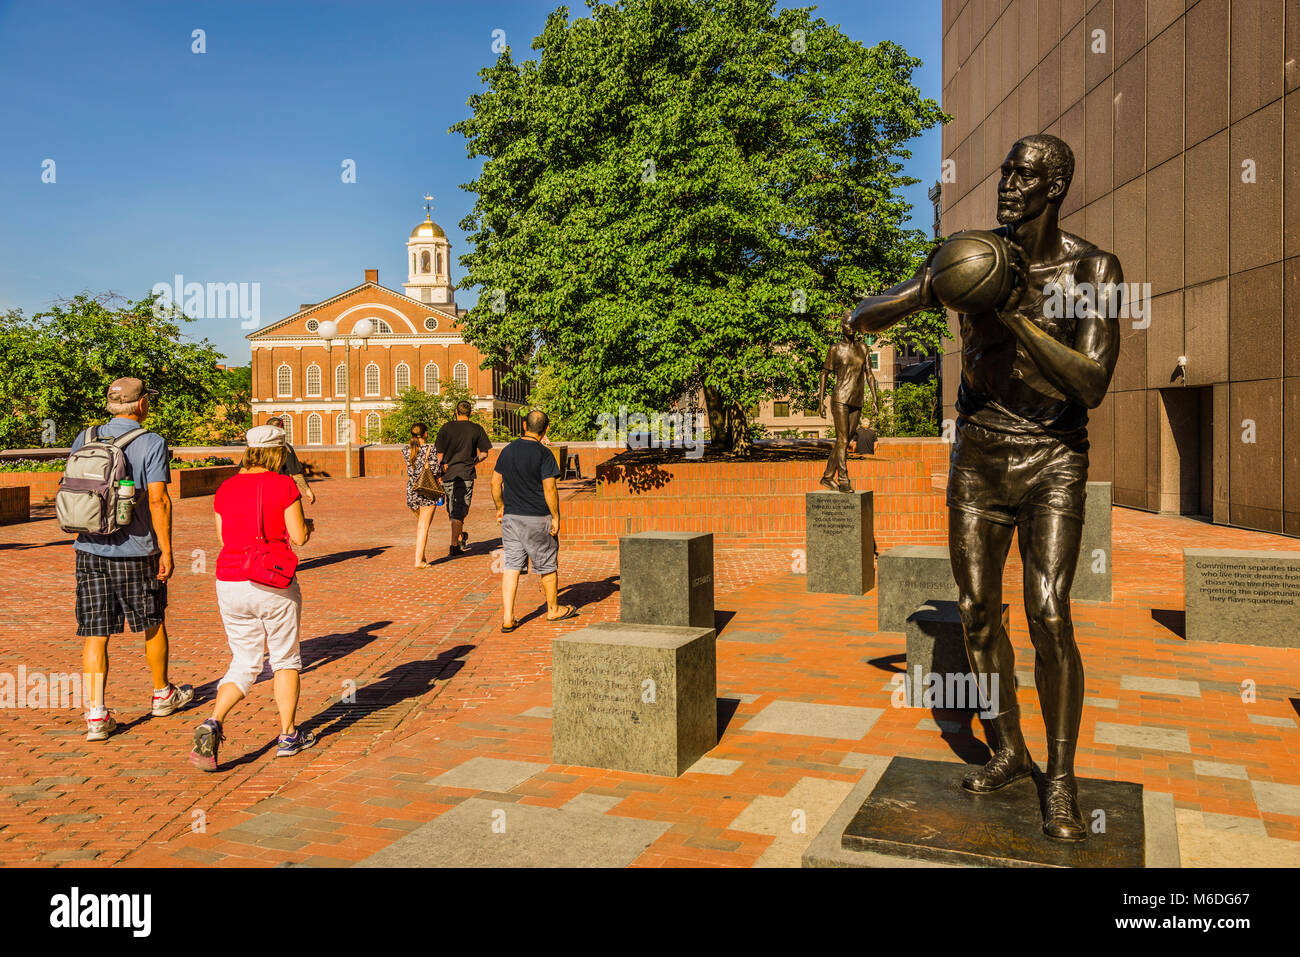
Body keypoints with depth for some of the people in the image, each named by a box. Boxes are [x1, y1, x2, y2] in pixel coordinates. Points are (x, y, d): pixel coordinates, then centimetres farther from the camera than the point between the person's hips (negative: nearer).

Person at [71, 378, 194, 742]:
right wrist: (166, 550, -10)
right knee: (153, 624, 15)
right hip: (135, 551, -4)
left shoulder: (84, 439, 6)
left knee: (94, 634, 5)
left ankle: (96, 714, 3)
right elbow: (158, 500, -16)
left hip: (90, 550, 4)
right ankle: (162, 695, 31)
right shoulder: (152, 444, -10)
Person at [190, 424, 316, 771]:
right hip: (274, 584, -4)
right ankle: (288, 735, 21)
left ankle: (212, 724, -8)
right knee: (285, 659, 13)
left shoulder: (226, 488, 5)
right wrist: (307, 524, 13)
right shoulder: (283, 485, -9)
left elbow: (223, 538, 10)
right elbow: (298, 536, -9)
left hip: (230, 584, 4)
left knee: (244, 664, 14)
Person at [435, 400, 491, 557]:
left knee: (452, 510, 17)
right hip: (466, 474, -1)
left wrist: (439, 472, 7)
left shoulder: (446, 428, 1)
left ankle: (461, 538, 29)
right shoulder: (477, 429, 0)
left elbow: (439, 453, -1)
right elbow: (484, 453, -1)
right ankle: (454, 545, -8)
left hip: (448, 473, 1)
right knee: (460, 511, -1)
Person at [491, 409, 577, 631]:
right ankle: (553, 609, 27)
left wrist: (500, 507, 22)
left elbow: (495, 483, 10)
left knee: (511, 566, 5)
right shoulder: (543, 454, -12)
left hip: (510, 517, 5)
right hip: (537, 519, -5)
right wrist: (556, 517, -7)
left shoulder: (507, 451, 5)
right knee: (548, 565, 12)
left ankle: (507, 617, 0)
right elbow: (549, 489, -15)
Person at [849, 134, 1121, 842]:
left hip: (1053, 463, -3)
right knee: (977, 613, 5)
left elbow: (1091, 387, -22)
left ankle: (1061, 780, 3)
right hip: (978, 460, 3)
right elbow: (862, 319, -5)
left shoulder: (1094, 269, -12)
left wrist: (1017, 315, -32)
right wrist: (927, 288, -25)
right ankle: (1010, 752, 23)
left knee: (1048, 617, -15)